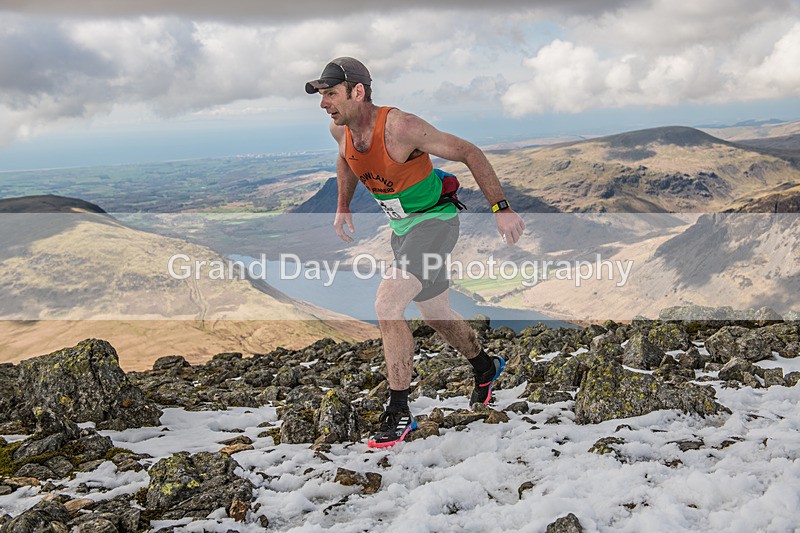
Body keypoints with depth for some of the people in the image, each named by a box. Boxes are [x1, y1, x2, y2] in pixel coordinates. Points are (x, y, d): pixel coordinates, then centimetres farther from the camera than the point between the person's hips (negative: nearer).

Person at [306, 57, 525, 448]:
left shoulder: (401, 127, -28)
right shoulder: (340, 129, -6)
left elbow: (469, 153, -21)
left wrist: (501, 209, -23)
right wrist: (343, 207, 13)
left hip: (435, 222, -8)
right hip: (401, 228, 8)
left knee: (387, 304, -23)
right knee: (436, 314, 20)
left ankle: (399, 413, -11)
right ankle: (485, 368, 48)